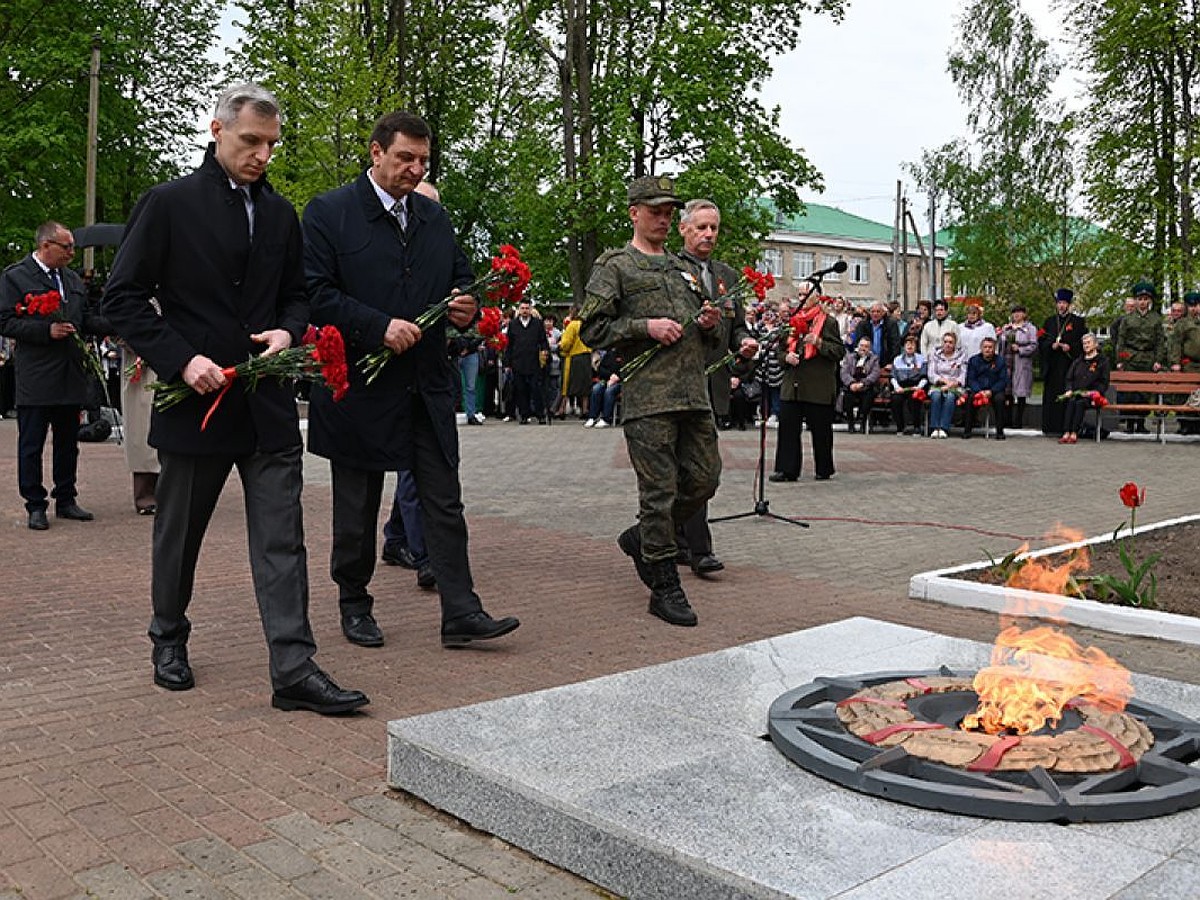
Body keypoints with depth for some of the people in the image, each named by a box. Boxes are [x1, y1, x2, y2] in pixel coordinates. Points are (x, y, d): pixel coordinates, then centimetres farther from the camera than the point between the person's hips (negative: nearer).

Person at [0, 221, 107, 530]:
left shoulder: (73, 280, 14)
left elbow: (86, 319, 17)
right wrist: (47, 330, -20)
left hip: (71, 376, 6)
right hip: (35, 377, -6)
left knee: (68, 443, 13)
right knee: (31, 445, 1)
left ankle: (66, 500, 23)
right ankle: (35, 506, 9)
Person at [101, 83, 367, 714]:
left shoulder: (280, 214, 11)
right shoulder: (168, 204, -3)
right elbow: (123, 299, -5)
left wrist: (288, 333, -2)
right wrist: (181, 360, -16)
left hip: (267, 403, 3)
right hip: (195, 400, -3)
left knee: (282, 538, -3)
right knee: (178, 534, 13)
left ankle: (294, 669, -2)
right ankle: (169, 641, 34)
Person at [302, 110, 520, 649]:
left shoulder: (435, 217, 13)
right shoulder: (328, 213, -4)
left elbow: (461, 280, 20)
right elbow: (316, 293, -12)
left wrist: (467, 310, -4)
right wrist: (379, 327, -22)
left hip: (428, 387, 5)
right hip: (359, 387, -4)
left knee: (444, 503, 2)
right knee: (357, 509, 9)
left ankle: (461, 614, 6)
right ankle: (354, 606, 26)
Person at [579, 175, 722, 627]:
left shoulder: (684, 268, 23)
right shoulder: (614, 266, 3)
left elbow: (708, 340, 29)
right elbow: (591, 328, -6)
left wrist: (709, 324, 6)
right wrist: (645, 326, -14)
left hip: (695, 392, 7)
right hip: (648, 397, -7)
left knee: (703, 480, 8)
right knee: (659, 491, -5)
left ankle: (640, 539, 29)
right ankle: (664, 588, 5)